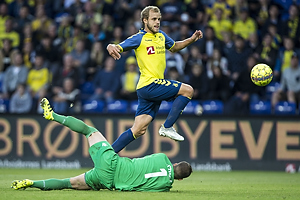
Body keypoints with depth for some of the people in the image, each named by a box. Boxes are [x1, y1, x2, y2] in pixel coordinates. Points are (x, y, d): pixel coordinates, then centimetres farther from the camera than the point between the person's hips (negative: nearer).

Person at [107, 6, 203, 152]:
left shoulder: (161, 36, 15)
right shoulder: (139, 38, -7)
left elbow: (174, 47, 34)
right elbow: (115, 47, -12)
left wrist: (191, 40, 20)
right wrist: (111, 48, -37)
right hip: (149, 84, -7)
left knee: (139, 130, 3)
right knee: (188, 90, -11)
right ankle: (167, 127, -8)